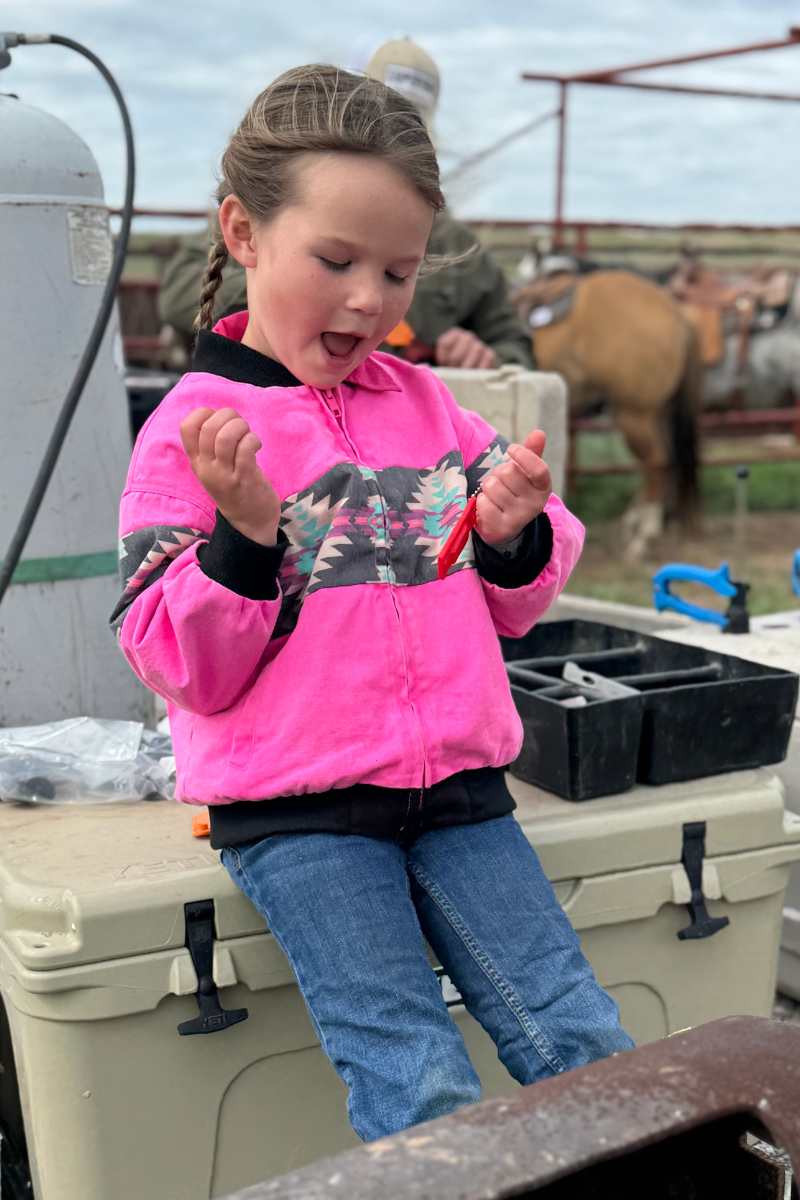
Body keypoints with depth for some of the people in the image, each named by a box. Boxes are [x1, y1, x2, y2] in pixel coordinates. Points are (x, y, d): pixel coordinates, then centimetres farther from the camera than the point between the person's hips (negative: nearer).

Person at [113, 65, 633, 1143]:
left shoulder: (427, 405, 9)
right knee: (422, 1089, -12)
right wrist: (245, 531, -22)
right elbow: (186, 670, -7)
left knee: (584, 1043, 2)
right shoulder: (193, 429, -5)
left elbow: (509, 604, 16)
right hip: (295, 809, -4)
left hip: (455, 779, 5)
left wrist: (517, 535, -6)